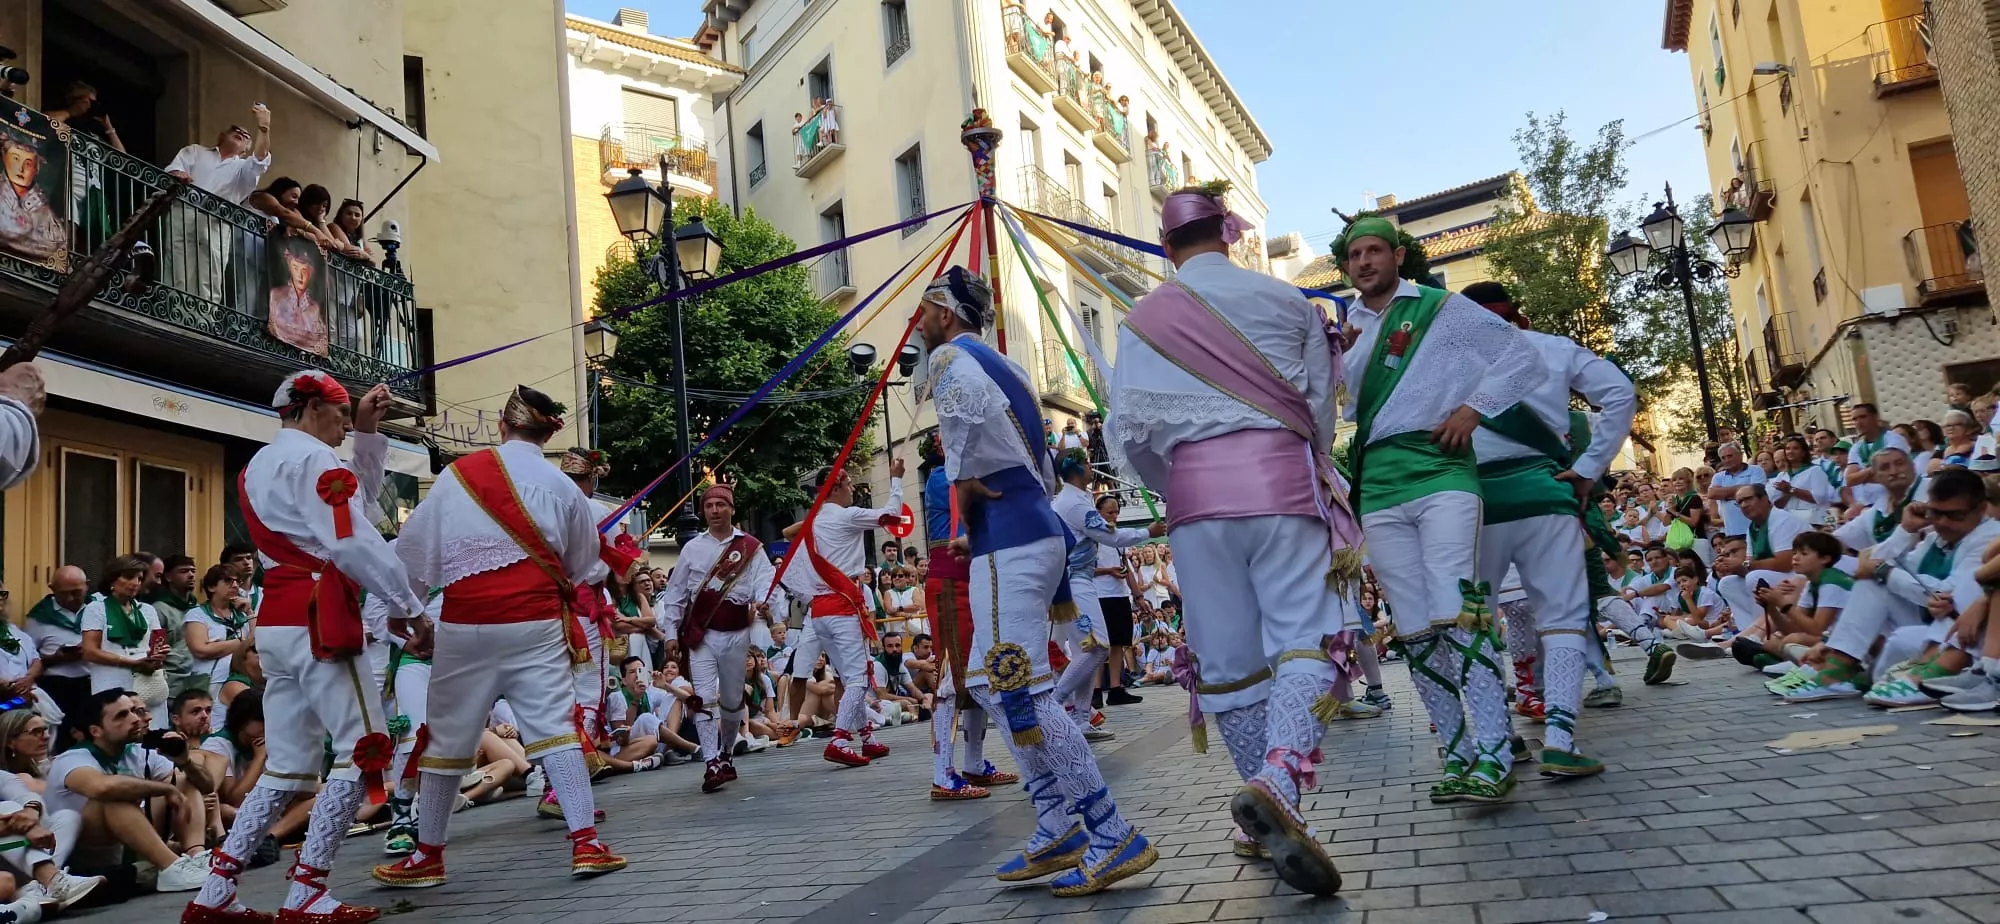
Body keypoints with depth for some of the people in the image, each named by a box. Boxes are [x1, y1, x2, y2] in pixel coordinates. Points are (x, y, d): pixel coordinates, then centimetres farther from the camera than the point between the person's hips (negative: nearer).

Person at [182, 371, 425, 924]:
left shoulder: (259, 465, 21)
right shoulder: (312, 458, -9)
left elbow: (359, 499, 27)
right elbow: (353, 542, -18)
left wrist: (368, 432, 23)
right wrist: (405, 605, -13)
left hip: (277, 624, 10)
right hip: (318, 622, -10)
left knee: (289, 765, 13)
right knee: (365, 750, -6)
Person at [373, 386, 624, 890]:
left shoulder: (459, 475, 1)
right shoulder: (562, 487, 2)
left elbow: (415, 549, 8)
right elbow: (585, 569, 12)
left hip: (467, 623, 0)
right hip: (536, 624, 0)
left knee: (449, 735, 11)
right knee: (555, 727, 2)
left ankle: (427, 856, 23)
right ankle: (585, 843, -1)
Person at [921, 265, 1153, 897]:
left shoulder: (951, 356, -3)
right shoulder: (1003, 367, 25)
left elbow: (964, 418, -27)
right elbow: (1043, 465, 25)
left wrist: (962, 487, -12)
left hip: (1008, 541, -10)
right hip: (1037, 529, 10)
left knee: (1020, 691, -10)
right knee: (995, 684, 14)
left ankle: (1114, 837, -8)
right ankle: (1057, 831, 17)